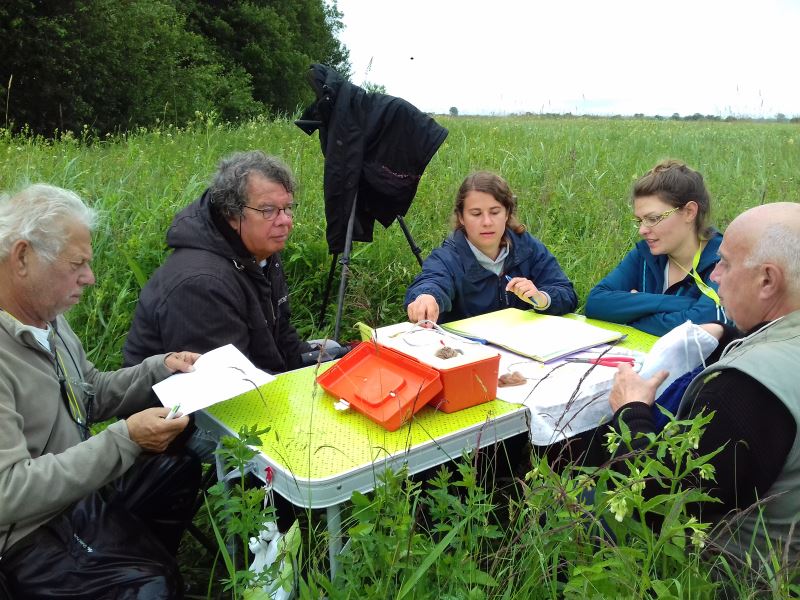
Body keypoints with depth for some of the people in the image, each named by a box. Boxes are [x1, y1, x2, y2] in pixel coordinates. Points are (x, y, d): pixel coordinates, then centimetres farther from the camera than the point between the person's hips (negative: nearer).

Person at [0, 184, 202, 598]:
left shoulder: (48, 317, 0)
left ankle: (146, 562, 33)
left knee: (184, 468, 18)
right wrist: (124, 440, -31)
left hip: (85, 485, 9)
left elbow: (92, 395, 14)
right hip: (36, 532, -9)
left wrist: (161, 369, 0)